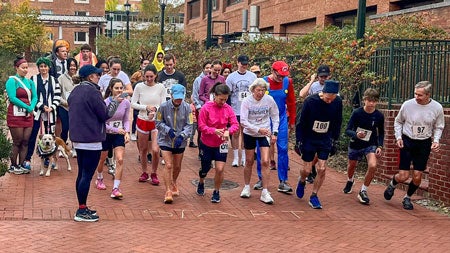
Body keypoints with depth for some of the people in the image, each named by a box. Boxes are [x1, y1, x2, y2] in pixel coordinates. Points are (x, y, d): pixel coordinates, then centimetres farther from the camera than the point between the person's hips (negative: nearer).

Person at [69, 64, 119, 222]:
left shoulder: (75, 91, 12)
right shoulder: (92, 92, -16)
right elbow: (105, 114, -13)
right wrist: (115, 101, 1)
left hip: (77, 138, 9)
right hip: (91, 140, -9)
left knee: (82, 174, 15)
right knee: (87, 175, -4)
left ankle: (82, 208, 23)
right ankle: (81, 211, -1)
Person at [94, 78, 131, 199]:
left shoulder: (126, 103, -9)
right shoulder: (105, 103, -20)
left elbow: (126, 120, 3)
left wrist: (127, 132, -13)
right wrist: (116, 130, -25)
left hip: (119, 135, 2)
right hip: (105, 134, -2)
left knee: (120, 159, -14)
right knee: (102, 159, 17)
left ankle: (115, 189, -10)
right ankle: (99, 179, 48)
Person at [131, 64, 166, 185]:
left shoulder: (161, 87, -5)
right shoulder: (139, 86, -5)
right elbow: (133, 104, -3)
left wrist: (155, 110, -21)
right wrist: (146, 107, -17)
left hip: (156, 121, -1)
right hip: (142, 121, 1)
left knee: (155, 150, -9)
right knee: (143, 149, 10)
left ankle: (154, 174, 12)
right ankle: (144, 173, 30)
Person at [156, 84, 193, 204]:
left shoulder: (186, 107, -10)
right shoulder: (164, 106, -13)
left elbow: (189, 125, -6)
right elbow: (158, 123, -2)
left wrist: (182, 136, -21)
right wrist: (168, 130, -19)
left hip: (180, 142, 2)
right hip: (165, 140, -2)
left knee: (177, 166, 15)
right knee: (168, 165, -12)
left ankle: (173, 184, 44)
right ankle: (168, 192, -5)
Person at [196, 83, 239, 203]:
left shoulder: (228, 109, -7)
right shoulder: (206, 107, -14)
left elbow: (235, 124, -11)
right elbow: (201, 126, -14)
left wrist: (228, 131, -32)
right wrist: (214, 131, -29)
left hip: (221, 144, 1)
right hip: (206, 144, -1)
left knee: (220, 169, -9)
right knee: (205, 168, 15)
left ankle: (216, 192, 14)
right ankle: (201, 184, 49)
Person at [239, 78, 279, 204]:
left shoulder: (269, 100, -10)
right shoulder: (247, 101, -15)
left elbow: (275, 117, 3)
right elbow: (243, 121, -19)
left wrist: (274, 132, -4)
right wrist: (258, 129, -28)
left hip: (265, 134, 0)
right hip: (249, 134, 0)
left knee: (265, 162, -9)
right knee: (249, 162, 11)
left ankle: (265, 193, -3)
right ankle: (247, 187, 31)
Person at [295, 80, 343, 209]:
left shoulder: (337, 102, -11)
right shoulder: (310, 101, -20)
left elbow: (337, 123, 4)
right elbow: (301, 122, -10)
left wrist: (334, 141, 5)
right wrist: (298, 141, -10)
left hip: (325, 140, 2)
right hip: (309, 139, -2)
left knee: (322, 169, -5)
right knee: (307, 170, 1)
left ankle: (314, 197, 10)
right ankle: (302, 181, 37)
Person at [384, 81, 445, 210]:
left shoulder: (437, 108, -8)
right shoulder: (407, 105, -12)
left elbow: (439, 127, 8)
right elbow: (398, 122, 5)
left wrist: (436, 140, -8)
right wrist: (398, 137, -7)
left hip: (424, 144, 1)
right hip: (407, 142, -1)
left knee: (417, 176, 2)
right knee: (403, 176, -5)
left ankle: (407, 198, 29)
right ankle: (392, 184, 31)